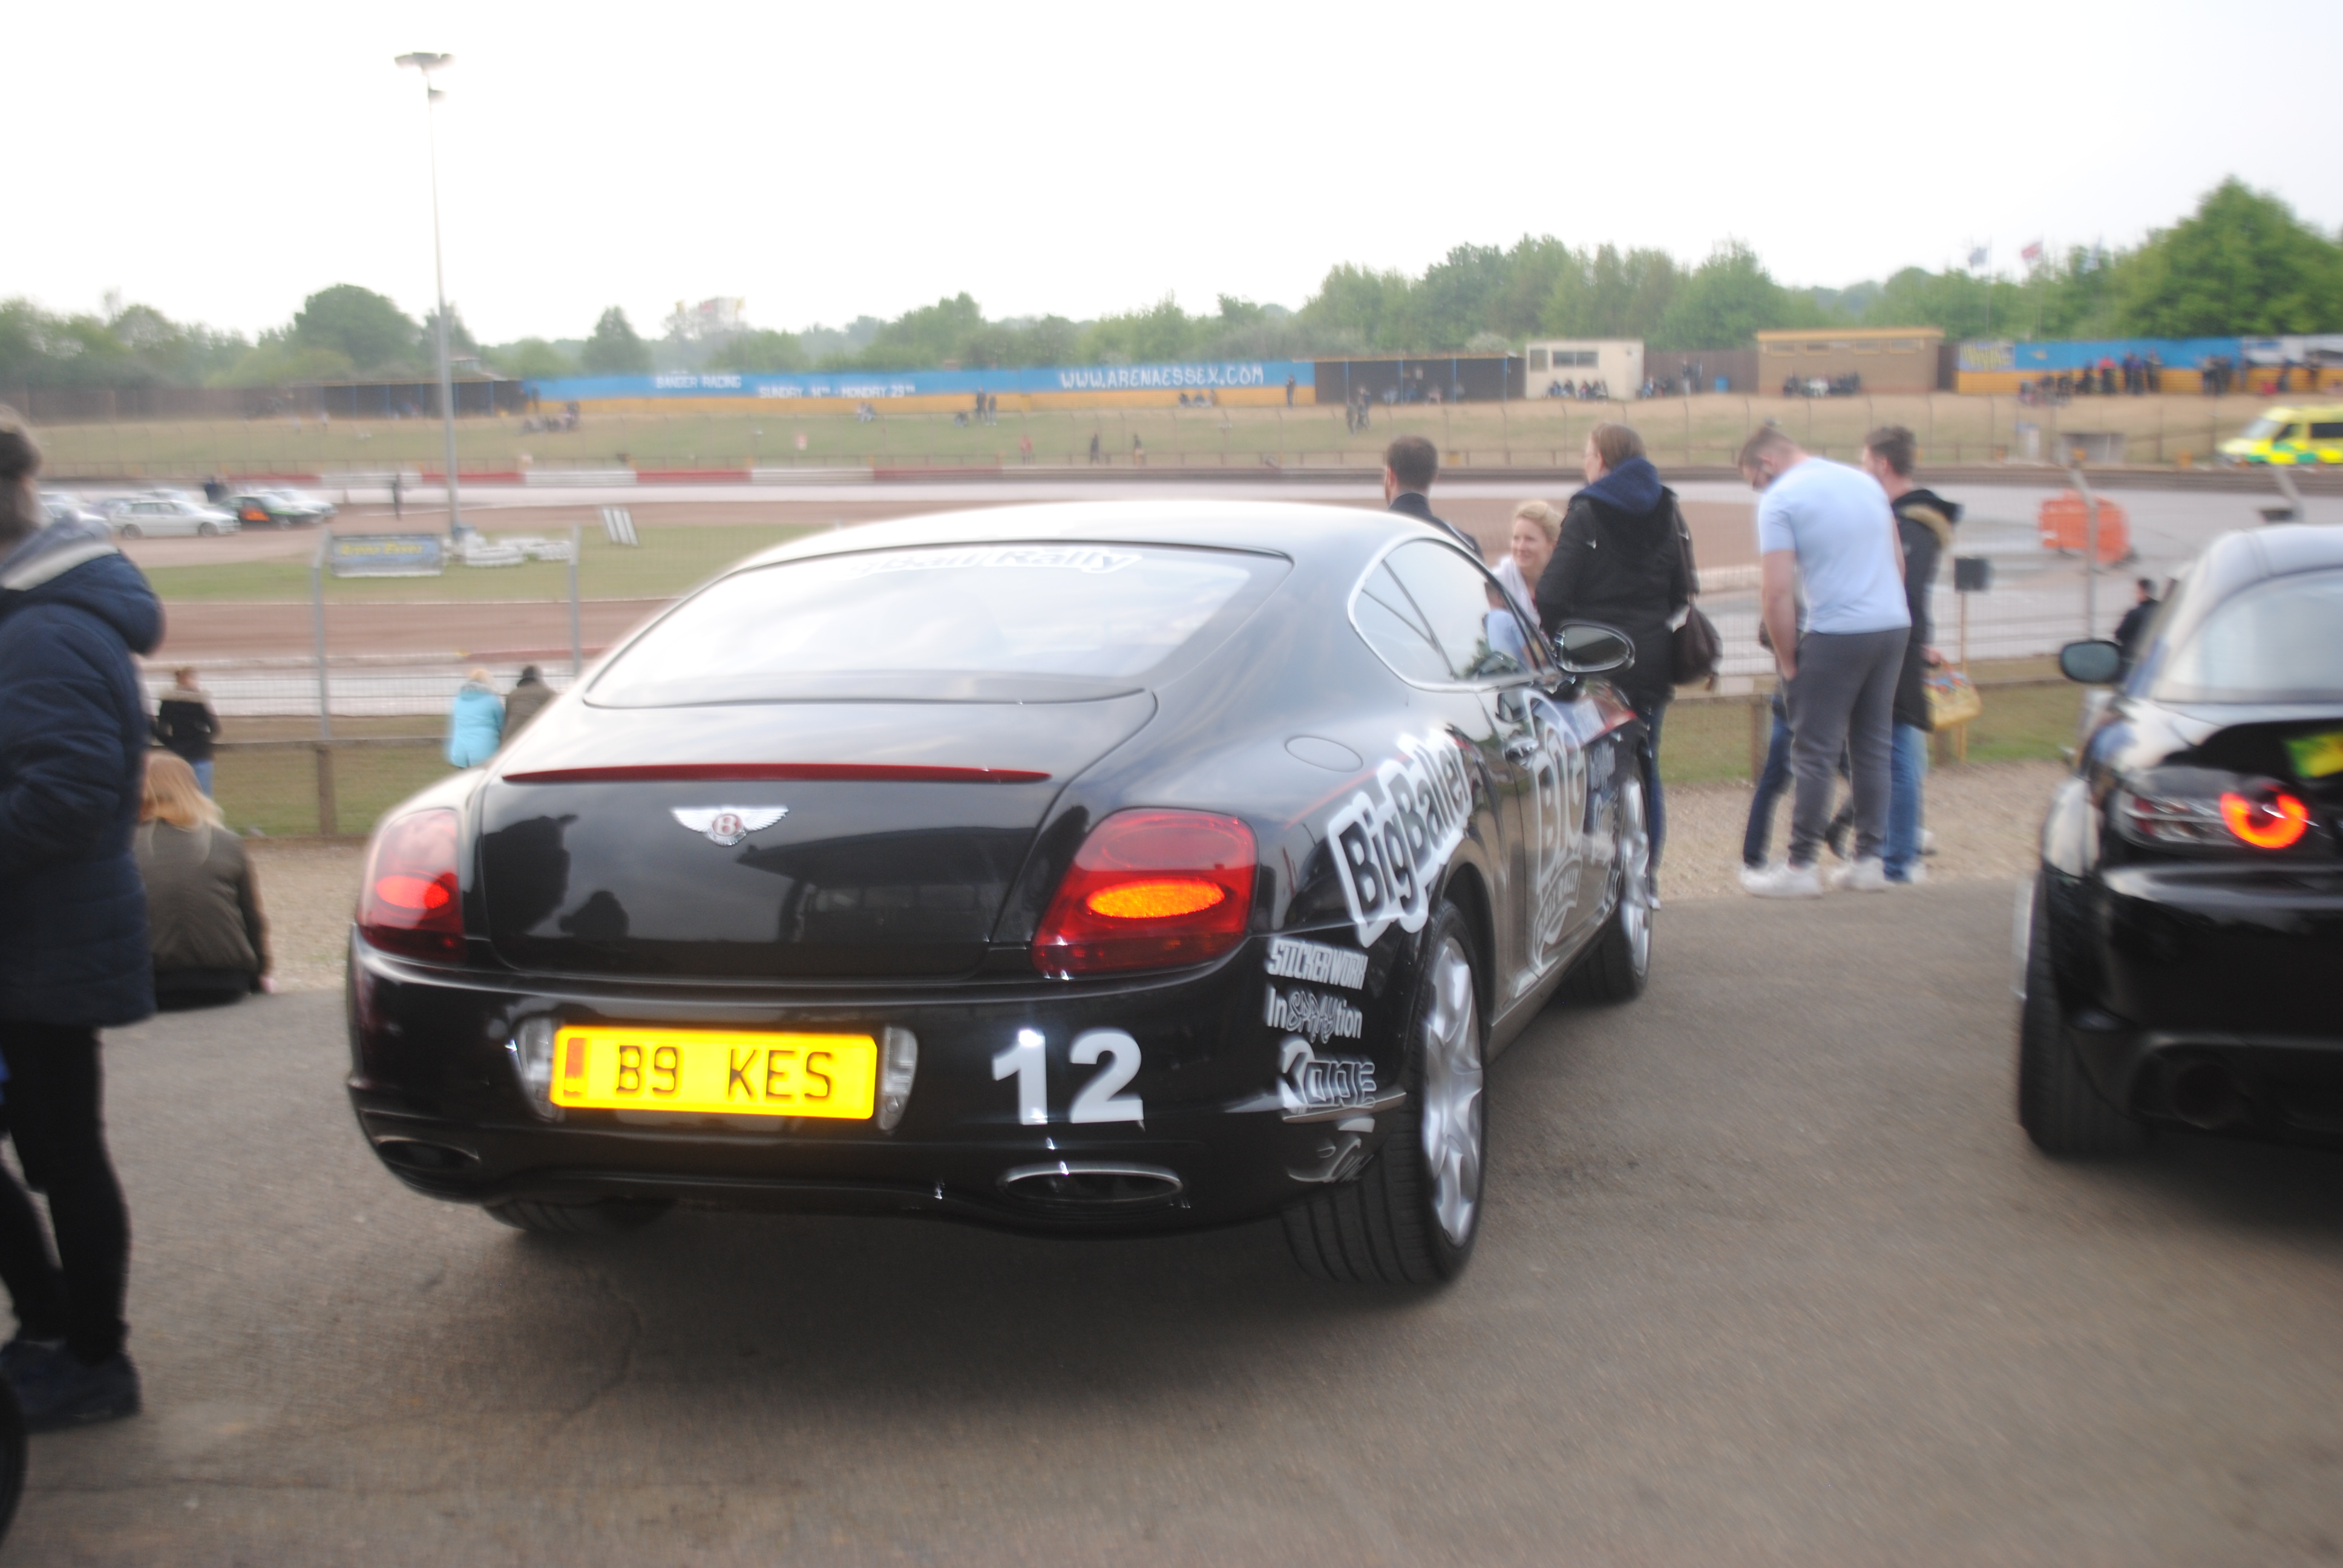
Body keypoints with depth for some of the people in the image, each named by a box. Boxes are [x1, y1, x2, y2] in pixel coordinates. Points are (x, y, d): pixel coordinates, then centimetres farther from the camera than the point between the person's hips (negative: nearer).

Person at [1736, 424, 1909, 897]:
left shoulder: (1780, 499, -7)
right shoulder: (1864, 481, 15)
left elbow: (1777, 593, -13)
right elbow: (1897, 561, 20)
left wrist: (1787, 660, -4)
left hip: (1836, 633, -7)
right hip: (1895, 625, 7)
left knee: (1814, 751, 0)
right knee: (1873, 745, 13)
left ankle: (1800, 867, 4)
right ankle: (1869, 860, 18)